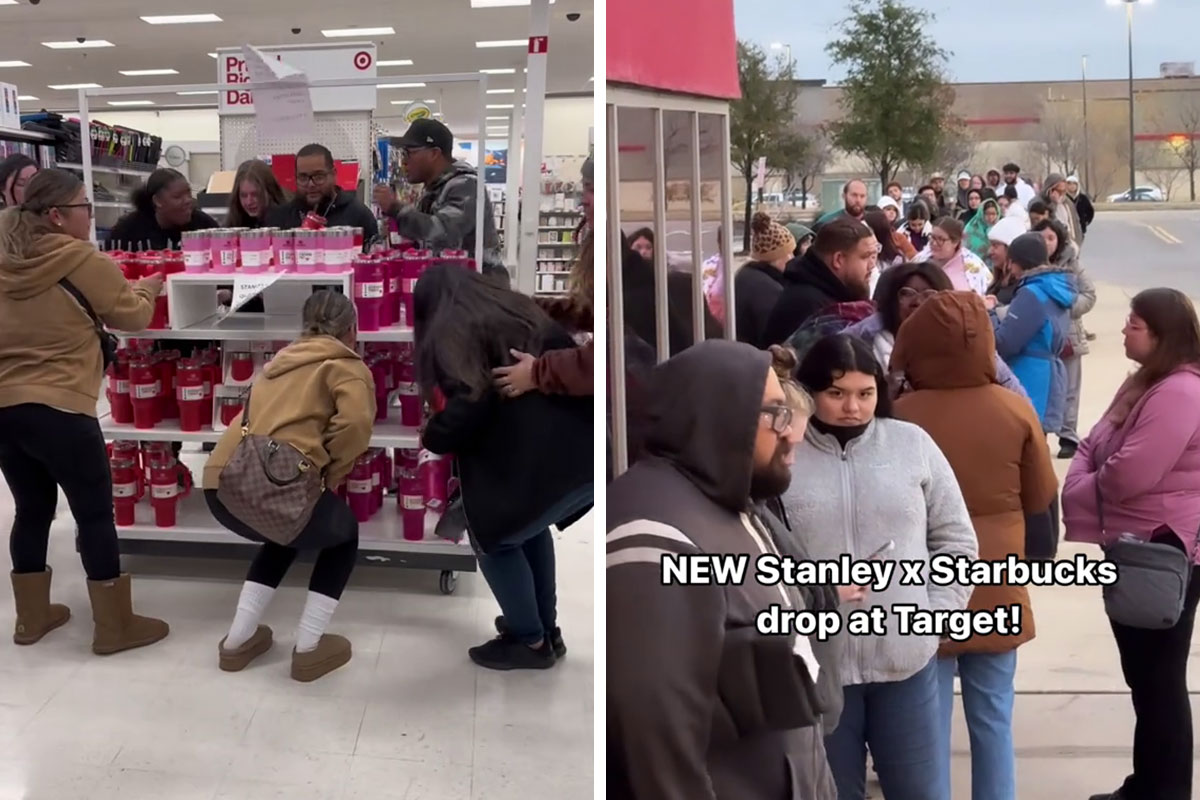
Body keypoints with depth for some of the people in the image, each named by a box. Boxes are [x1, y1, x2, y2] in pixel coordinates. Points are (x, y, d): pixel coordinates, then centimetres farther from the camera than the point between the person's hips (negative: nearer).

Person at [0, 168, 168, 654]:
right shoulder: (83, 261, -10)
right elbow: (131, 316, 0)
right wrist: (148, 289, 20)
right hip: (58, 409, -7)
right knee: (95, 513, 4)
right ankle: (115, 627, 11)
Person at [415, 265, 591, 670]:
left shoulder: (450, 335, 5)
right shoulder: (520, 309, 25)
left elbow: (471, 405, -8)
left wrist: (433, 436, 9)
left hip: (552, 463, -7)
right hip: (585, 449, 8)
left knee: (493, 535, 17)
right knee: (529, 523, 31)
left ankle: (530, 641, 25)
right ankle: (545, 629, 38)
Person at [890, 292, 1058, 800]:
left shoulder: (901, 415, -16)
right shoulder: (1015, 410, -9)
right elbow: (1041, 497, 4)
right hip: (996, 593, 2)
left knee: (929, 728, 8)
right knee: (993, 721, 16)